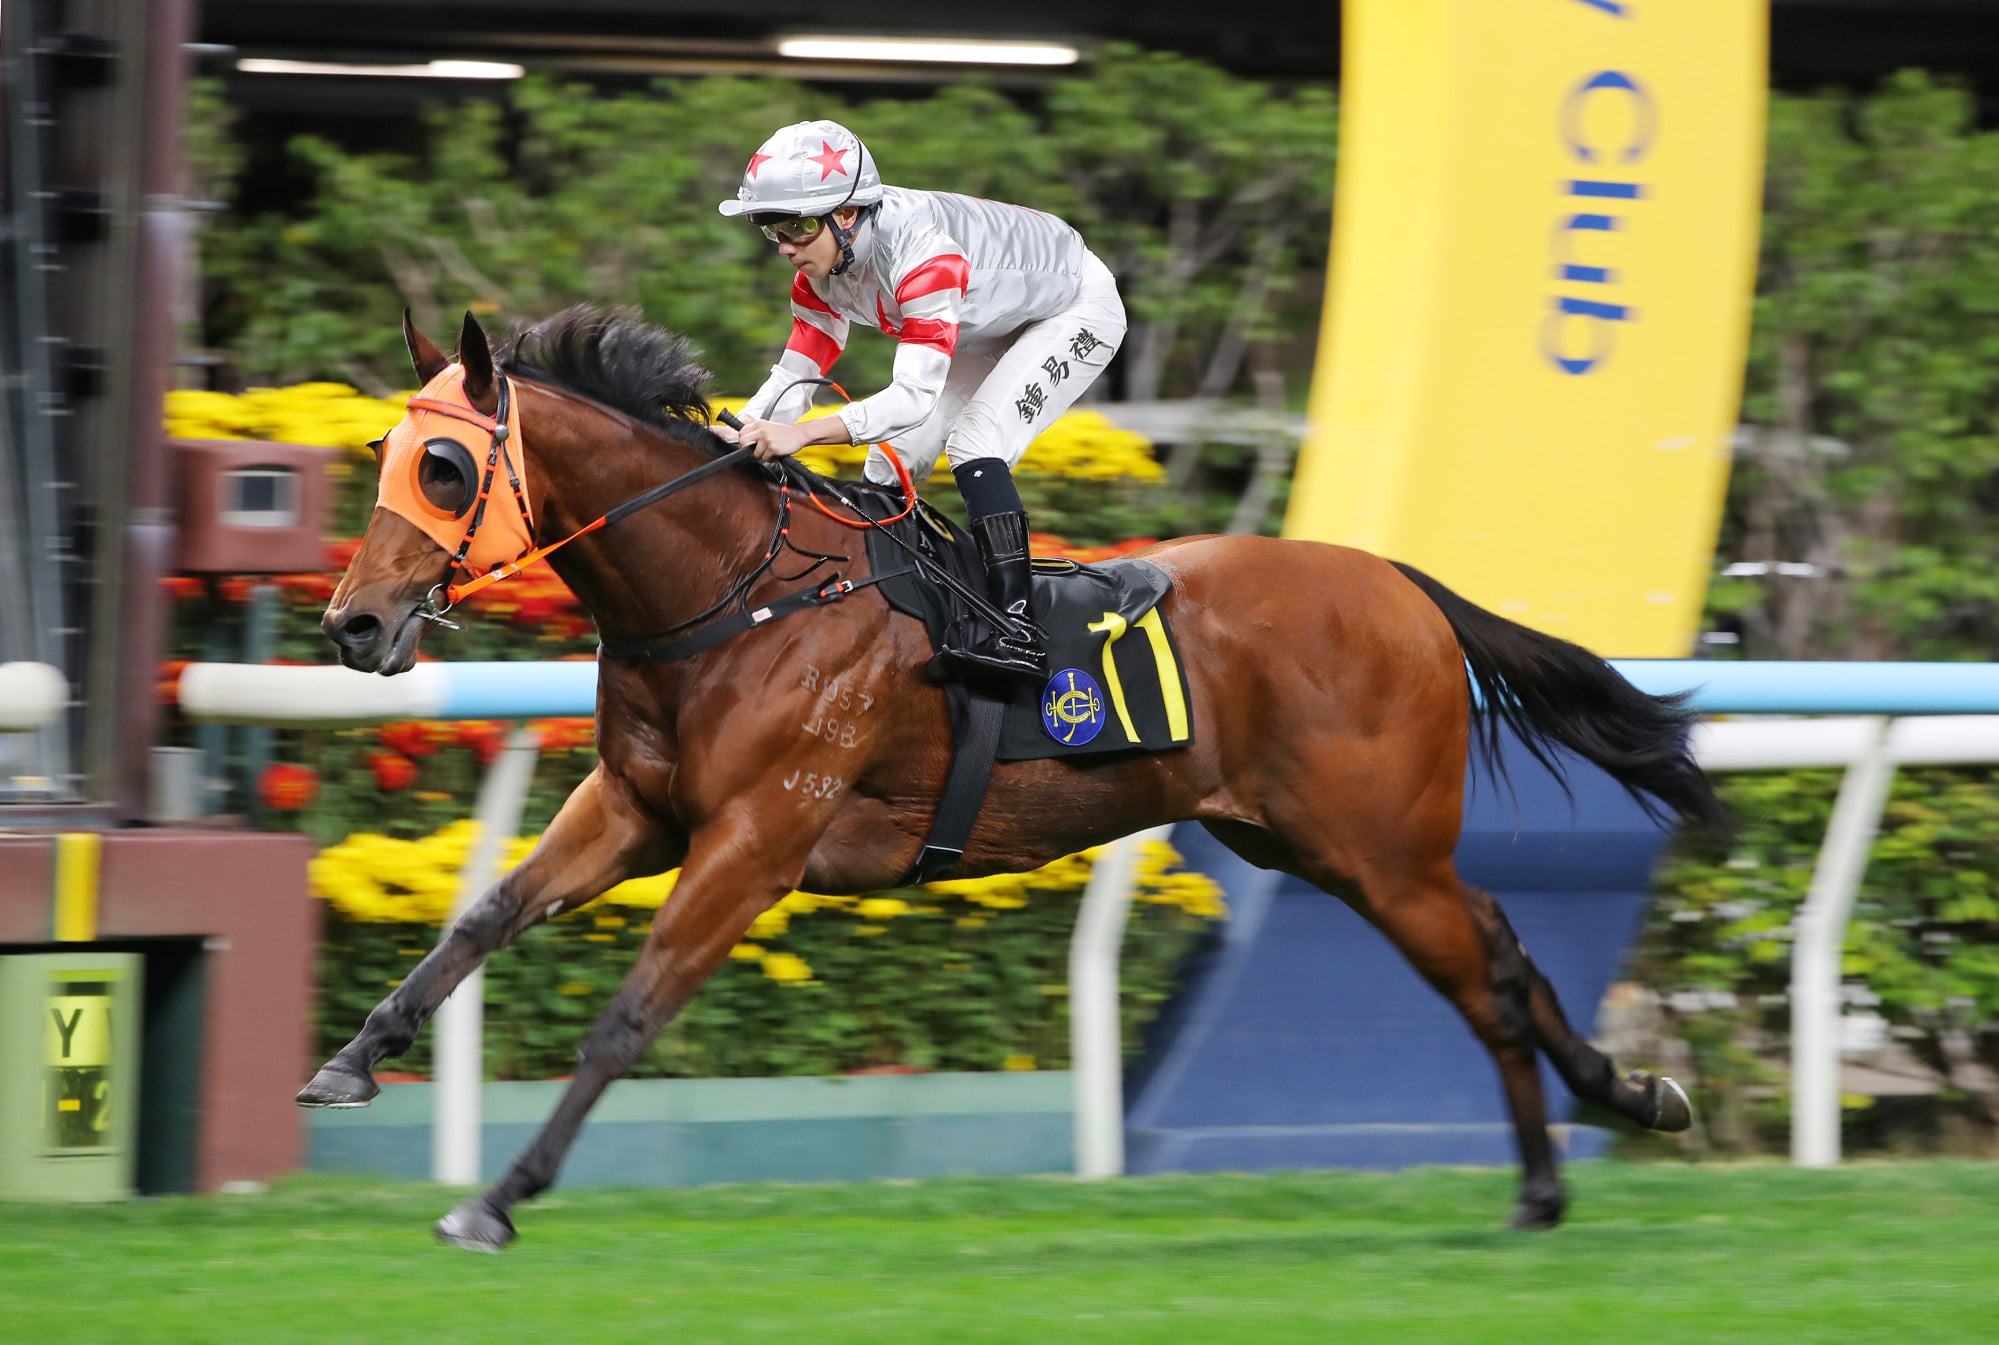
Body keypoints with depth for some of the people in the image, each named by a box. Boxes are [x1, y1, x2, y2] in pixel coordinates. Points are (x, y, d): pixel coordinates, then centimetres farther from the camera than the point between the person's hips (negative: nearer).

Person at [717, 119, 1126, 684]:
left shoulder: (918, 247, -41)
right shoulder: (823, 262, -15)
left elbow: (916, 396, -46)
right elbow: (795, 375, -10)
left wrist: (801, 434, -54)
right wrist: (732, 442, -27)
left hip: (1078, 311, -9)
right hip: (990, 327, 9)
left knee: (974, 441, -28)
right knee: (890, 465, 0)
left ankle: (1019, 630, -33)